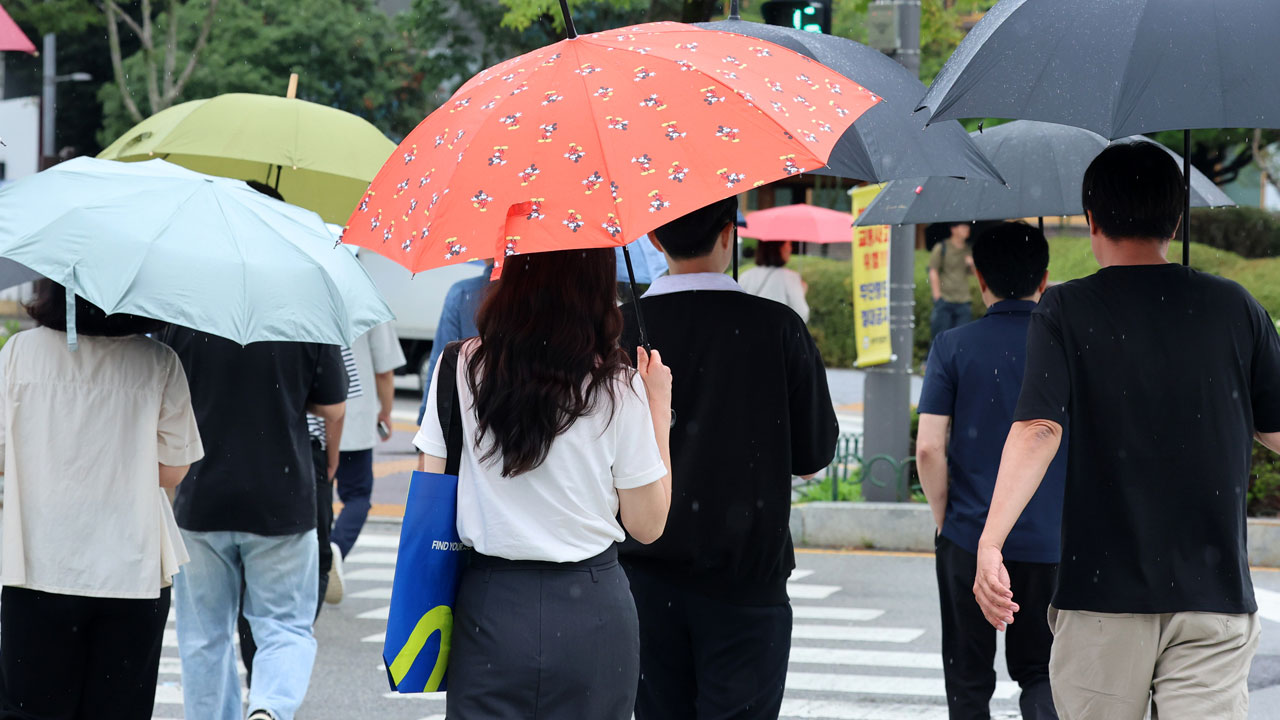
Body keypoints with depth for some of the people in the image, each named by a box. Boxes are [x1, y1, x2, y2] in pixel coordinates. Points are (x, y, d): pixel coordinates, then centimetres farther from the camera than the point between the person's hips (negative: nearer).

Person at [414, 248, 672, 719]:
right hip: (591, 610, 0)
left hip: (489, 605, 1)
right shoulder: (619, 390, -7)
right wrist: (659, 406, 6)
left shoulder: (459, 369, -5)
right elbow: (647, 525, 0)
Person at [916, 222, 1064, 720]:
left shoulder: (953, 347, -4)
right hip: (1049, 542, 1)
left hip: (968, 538, -1)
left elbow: (929, 448, -11)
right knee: (1039, 670, 12)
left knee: (969, 679, 12)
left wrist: (943, 518, 3)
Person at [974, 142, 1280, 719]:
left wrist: (990, 542, -21)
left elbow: (1038, 430, -16)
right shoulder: (1234, 307, 3)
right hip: (1215, 593, 1)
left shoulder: (1065, 311, -2)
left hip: (1103, 588, -1)